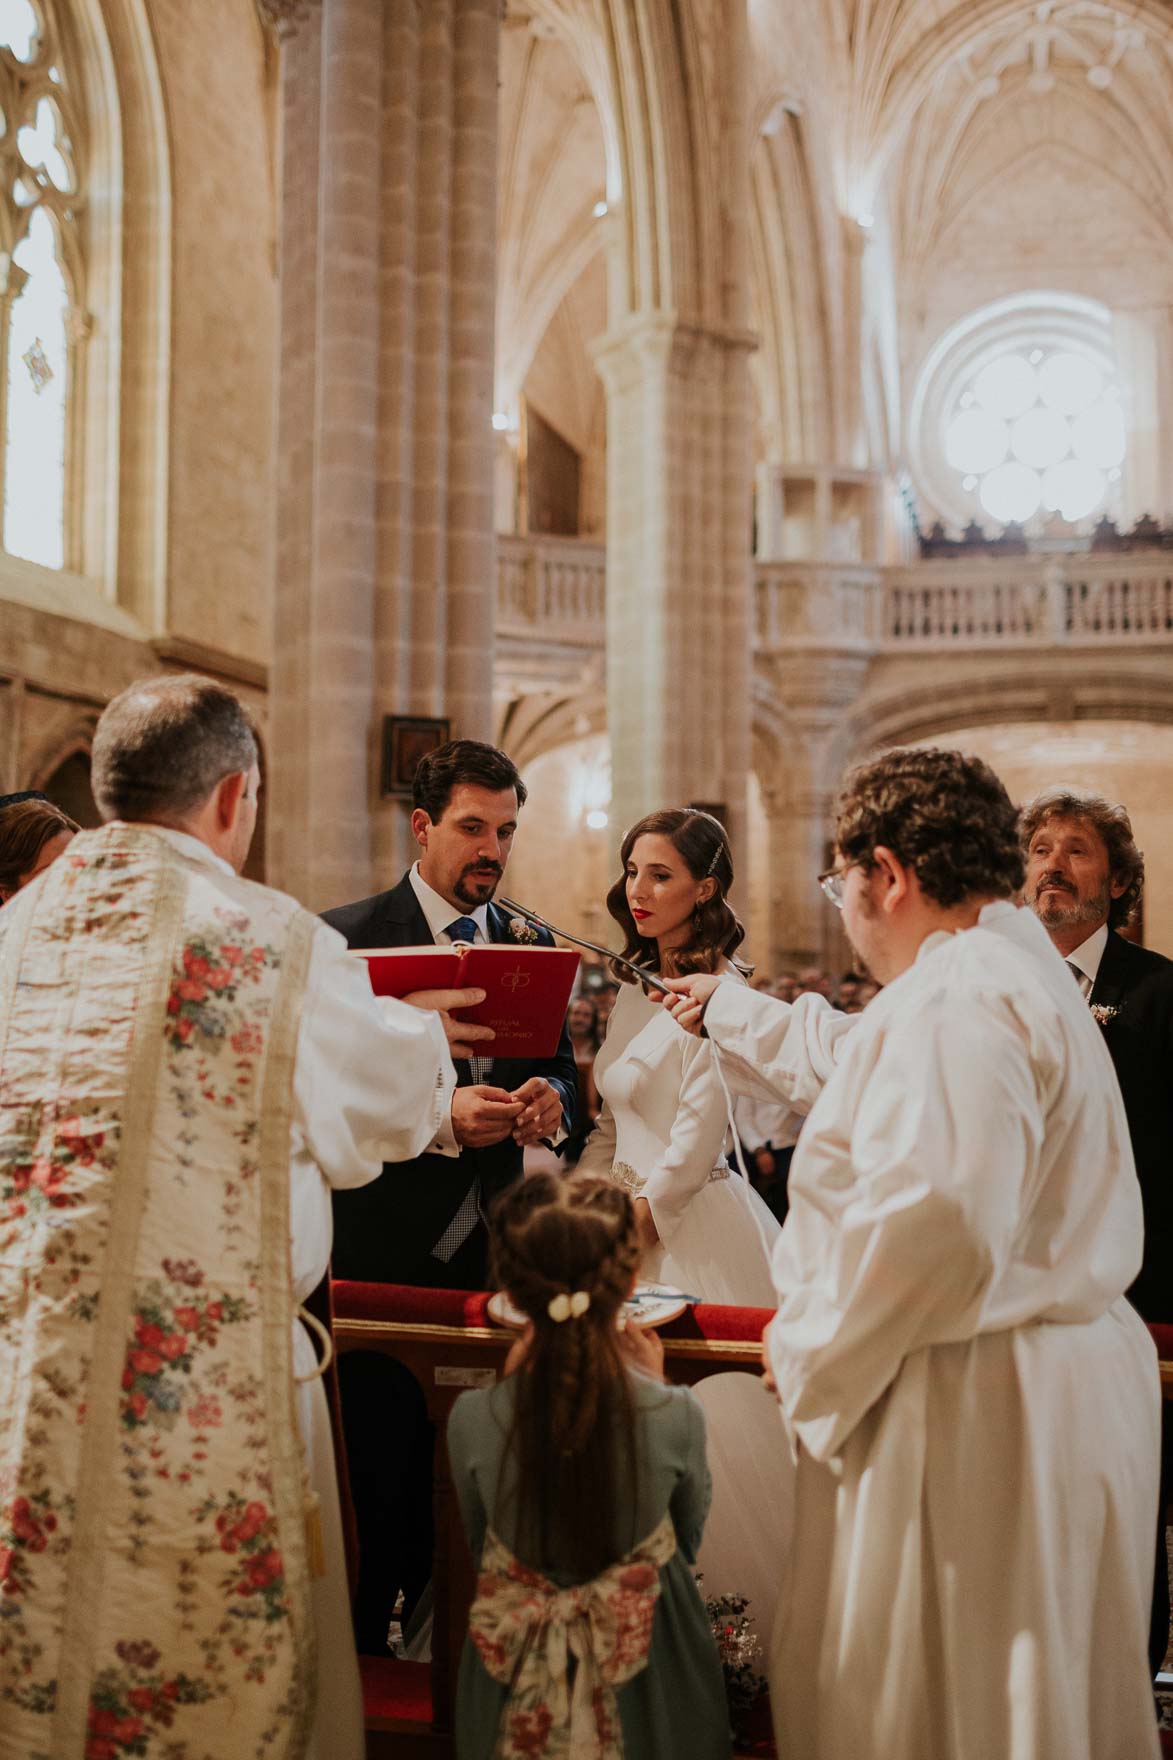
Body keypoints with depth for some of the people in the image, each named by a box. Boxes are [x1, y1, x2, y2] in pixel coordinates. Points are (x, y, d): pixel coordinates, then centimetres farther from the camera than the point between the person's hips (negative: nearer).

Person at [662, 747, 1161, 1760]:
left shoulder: (958, 1000, -21)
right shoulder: (1009, 969, 14)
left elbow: (934, 1221, -32)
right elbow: (853, 1060, 31)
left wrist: (812, 1361, -17)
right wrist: (727, 1014, 43)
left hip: (980, 1409, -10)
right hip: (1054, 1378, 10)